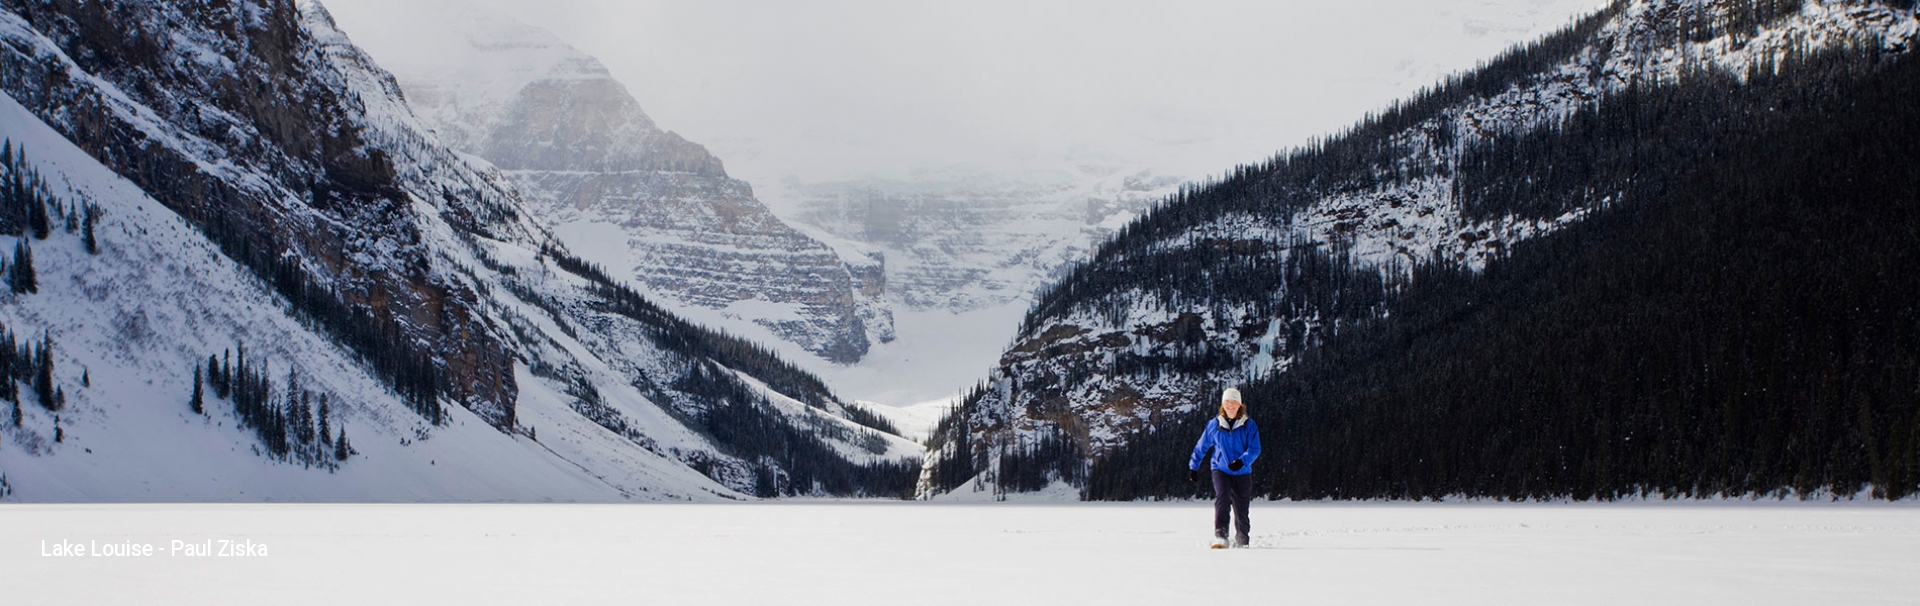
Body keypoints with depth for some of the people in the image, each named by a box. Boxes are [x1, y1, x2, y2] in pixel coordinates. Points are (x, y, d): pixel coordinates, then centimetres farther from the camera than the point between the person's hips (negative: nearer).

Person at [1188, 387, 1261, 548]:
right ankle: (1220, 537, -33)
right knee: (1222, 498, -25)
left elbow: (1255, 449, -8)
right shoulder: (1214, 424, 3)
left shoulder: (1249, 425, -1)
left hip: (1242, 473, 0)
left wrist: (1242, 461, -26)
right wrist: (1193, 466, 16)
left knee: (1241, 509, 5)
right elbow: (1201, 447, 14)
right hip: (1220, 470, 0)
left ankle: (1241, 540, 28)